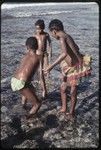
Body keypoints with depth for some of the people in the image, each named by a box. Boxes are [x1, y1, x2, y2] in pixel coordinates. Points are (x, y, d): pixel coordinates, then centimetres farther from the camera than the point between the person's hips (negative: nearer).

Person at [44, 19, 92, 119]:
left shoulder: (62, 38, -23)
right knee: (63, 88, 17)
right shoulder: (67, 36, 4)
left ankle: (71, 112, 27)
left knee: (73, 92, 8)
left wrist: (51, 66, -43)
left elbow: (64, 53, -42)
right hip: (69, 67, 9)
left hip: (75, 68, -9)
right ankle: (64, 108, 34)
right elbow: (76, 48, 20)